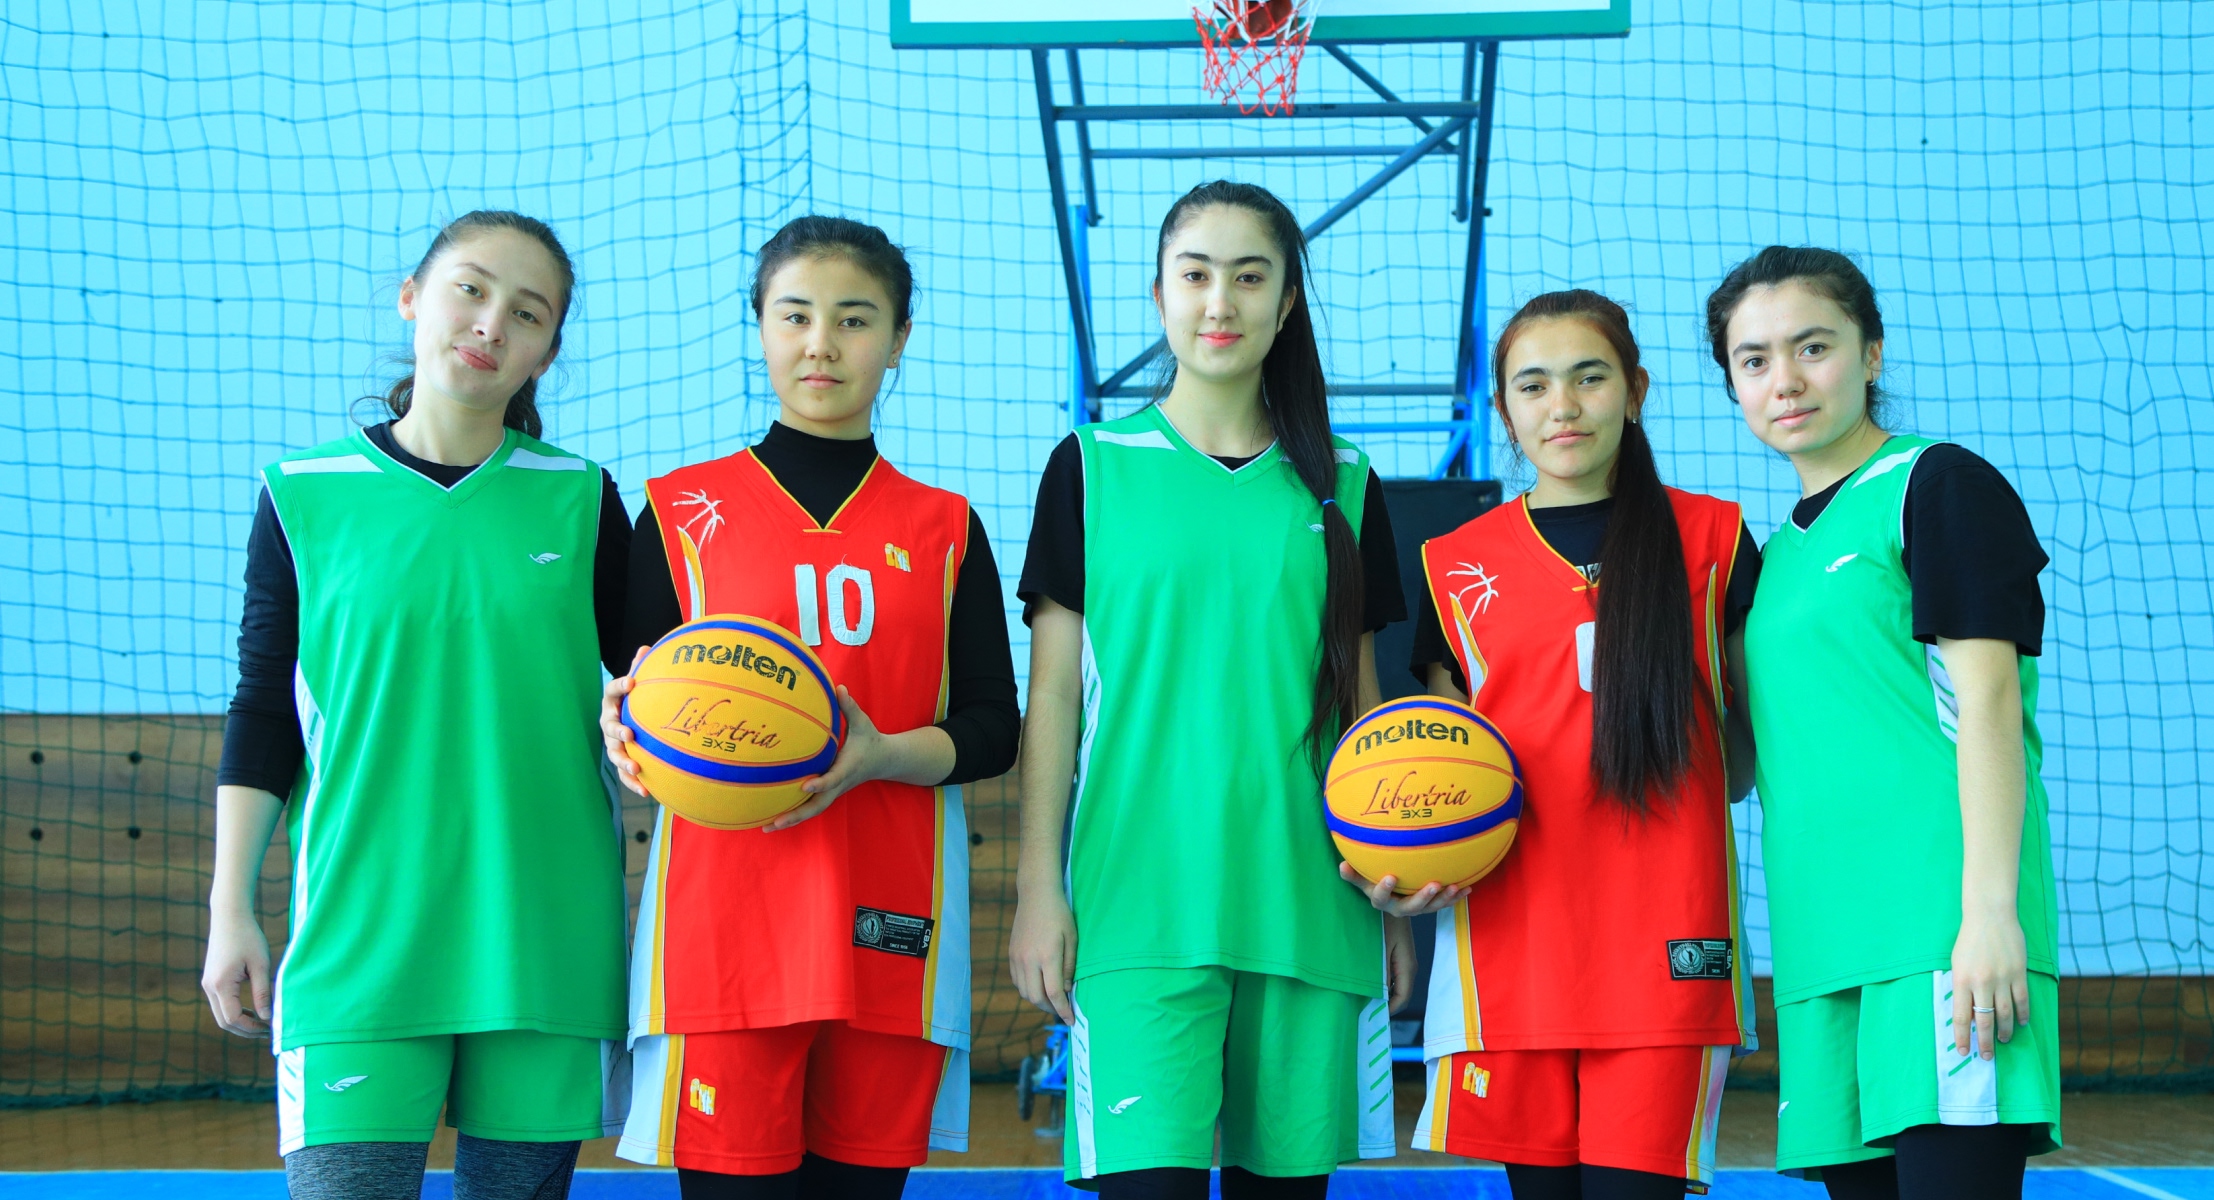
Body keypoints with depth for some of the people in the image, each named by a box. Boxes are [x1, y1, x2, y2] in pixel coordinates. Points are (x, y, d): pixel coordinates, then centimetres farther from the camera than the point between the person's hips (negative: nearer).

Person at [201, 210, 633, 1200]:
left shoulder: (577, 498, 6)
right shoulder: (307, 494, 4)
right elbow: (263, 713, 7)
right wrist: (230, 912, 4)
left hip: (543, 934, 2)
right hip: (359, 929, -1)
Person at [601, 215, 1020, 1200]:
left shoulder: (943, 528, 14)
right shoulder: (682, 509, 10)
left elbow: (992, 731, 9)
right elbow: (625, 708, 9)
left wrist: (881, 754, -11)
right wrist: (630, 725, -15)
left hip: (887, 927, 2)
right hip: (721, 918, -2)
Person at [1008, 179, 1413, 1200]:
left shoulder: (1340, 487, 11)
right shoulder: (1093, 467, 5)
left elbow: (1360, 700, 15)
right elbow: (1053, 692, 5)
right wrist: (1039, 886, -1)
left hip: (1308, 903, 3)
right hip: (1138, 896, -2)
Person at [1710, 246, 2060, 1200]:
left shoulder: (1937, 484, 0)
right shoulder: (1780, 549, 22)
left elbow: (1987, 701, -8)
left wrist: (1991, 909, -16)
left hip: (1941, 927, -7)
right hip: (1824, 944, 7)